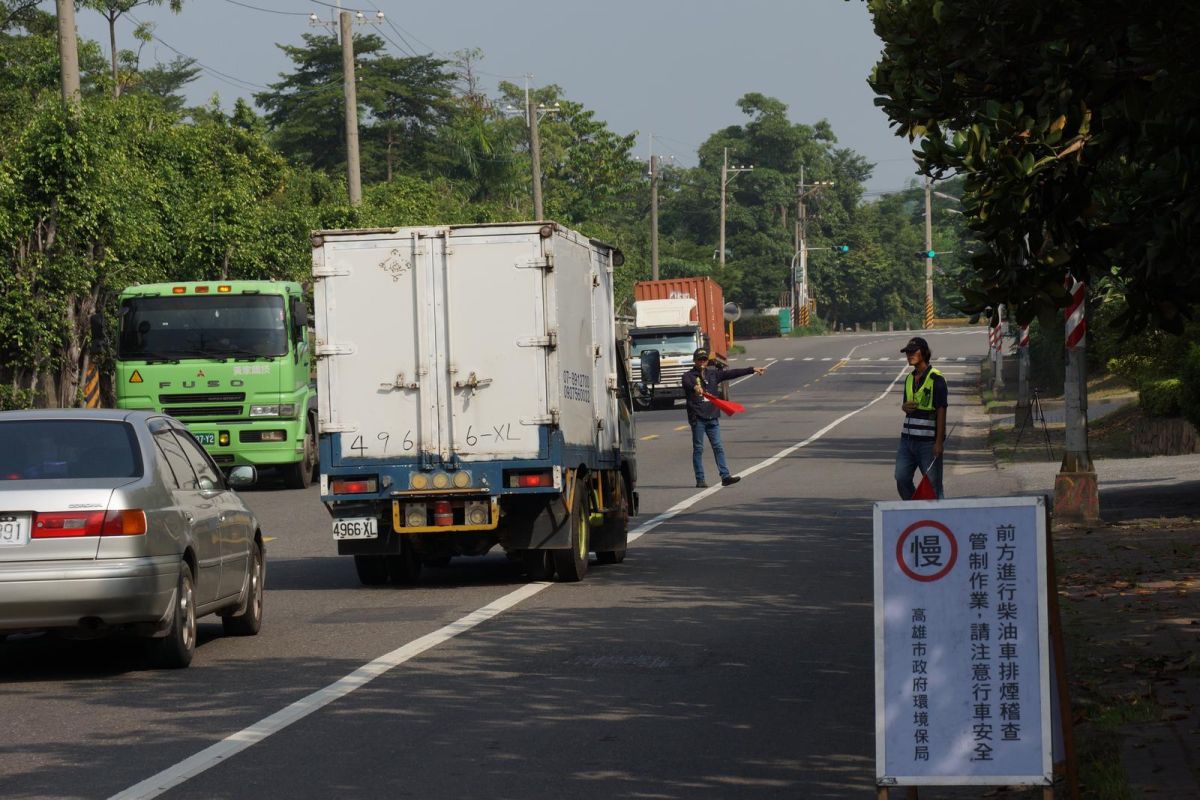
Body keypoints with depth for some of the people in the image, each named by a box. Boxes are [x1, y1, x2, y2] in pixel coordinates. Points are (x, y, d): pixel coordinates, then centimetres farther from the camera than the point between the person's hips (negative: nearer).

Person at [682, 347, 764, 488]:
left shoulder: (713, 374, 13)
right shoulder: (689, 376, -2)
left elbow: (732, 374, 13)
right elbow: (687, 383, -25)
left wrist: (752, 370, 11)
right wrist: (695, 387, -49)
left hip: (712, 417, 4)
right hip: (697, 418, -4)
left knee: (718, 447, 3)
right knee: (698, 449, 0)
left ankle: (725, 476, 2)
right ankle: (700, 480, 3)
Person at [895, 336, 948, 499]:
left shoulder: (936, 379, -9)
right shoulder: (909, 379, 14)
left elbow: (941, 411, -12)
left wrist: (939, 442, -17)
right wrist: (904, 407, 1)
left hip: (928, 442, -7)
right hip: (907, 440, 7)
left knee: (932, 484, -3)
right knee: (902, 479, 2)